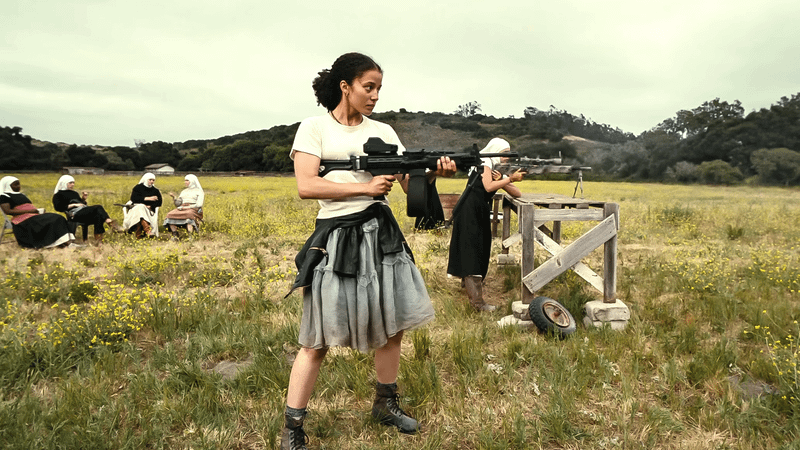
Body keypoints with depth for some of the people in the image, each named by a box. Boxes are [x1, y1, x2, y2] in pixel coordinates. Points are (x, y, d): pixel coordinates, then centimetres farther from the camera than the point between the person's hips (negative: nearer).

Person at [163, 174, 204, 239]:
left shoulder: (199, 191, 8)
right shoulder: (183, 192, 26)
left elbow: (199, 205, -6)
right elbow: (178, 204, 18)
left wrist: (186, 207, -13)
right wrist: (174, 197, 0)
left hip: (193, 210, -5)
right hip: (182, 209, 5)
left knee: (188, 215, -40)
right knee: (170, 215, -24)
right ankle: (175, 235, -29)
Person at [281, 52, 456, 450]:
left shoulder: (383, 131, 11)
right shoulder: (315, 127, -1)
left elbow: (410, 182, 5)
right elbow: (305, 186, -12)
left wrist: (435, 172, -16)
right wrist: (365, 187, -15)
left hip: (381, 234, 5)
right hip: (336, 237, -5)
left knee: (392, 325, 11)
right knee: (318, 339, 0)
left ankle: (385, 403, 34)